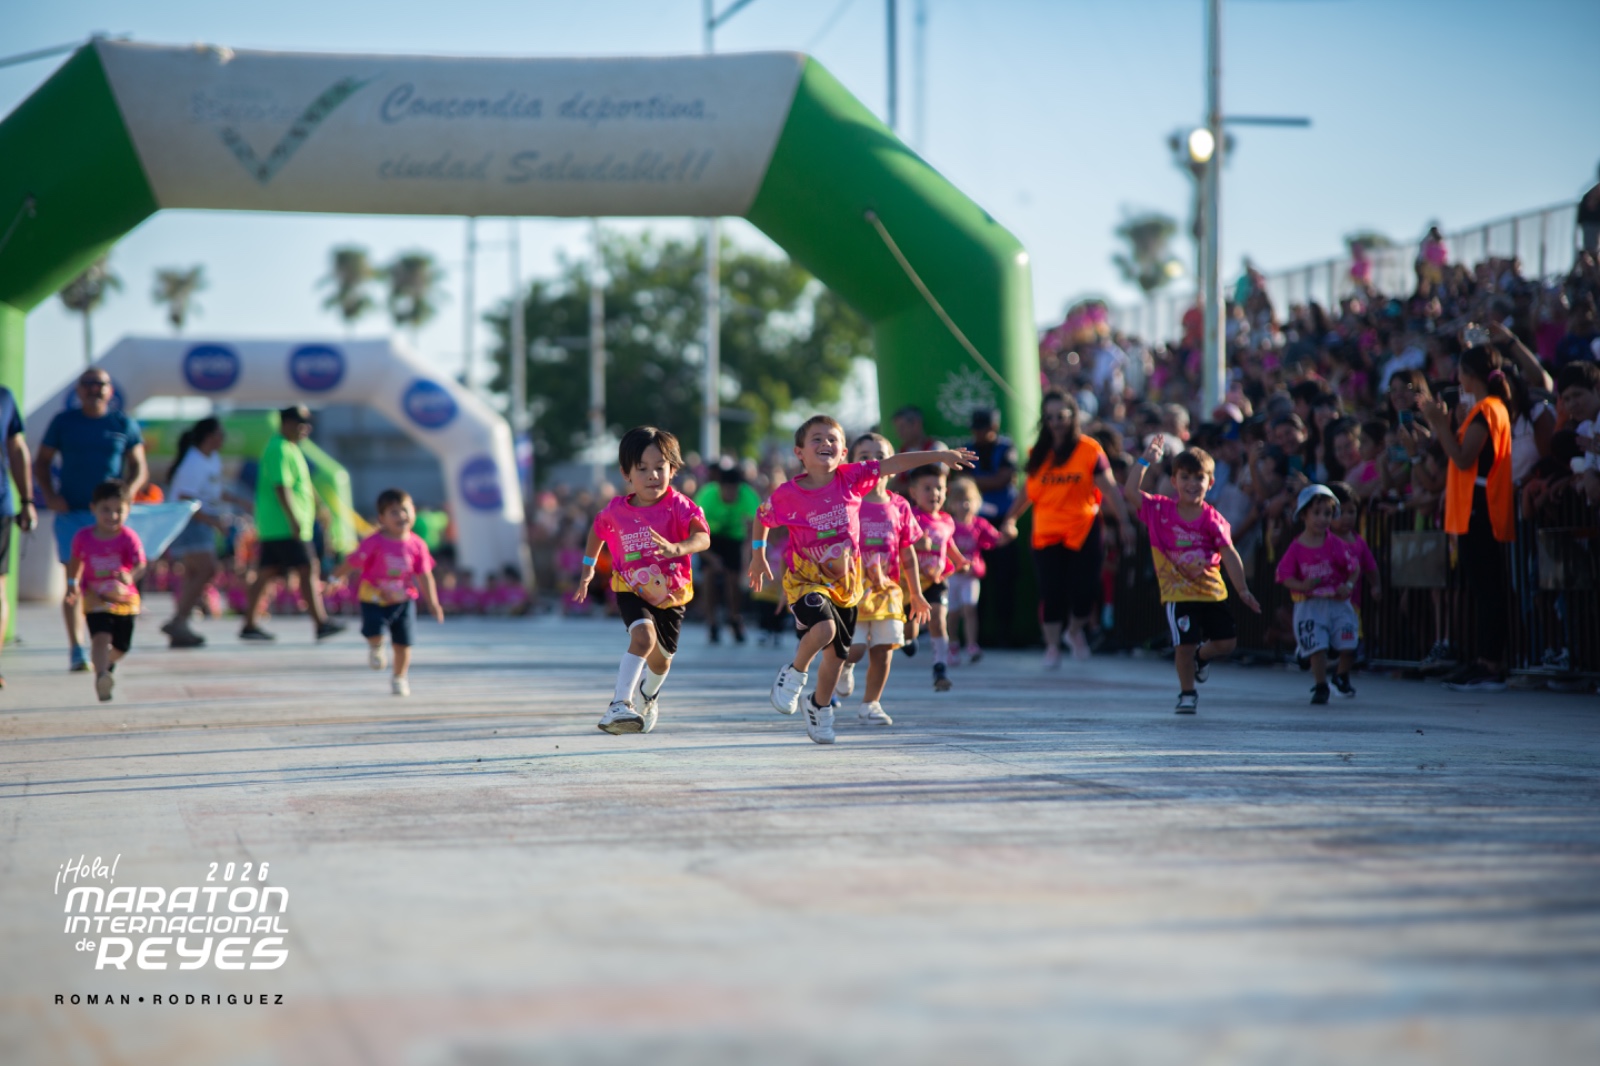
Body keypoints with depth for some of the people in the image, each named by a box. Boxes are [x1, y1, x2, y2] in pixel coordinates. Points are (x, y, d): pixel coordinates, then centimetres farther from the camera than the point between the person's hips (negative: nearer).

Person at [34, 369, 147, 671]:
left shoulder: (123, 424, 9)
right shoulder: (63, 422, 8)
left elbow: (139, 467, 10)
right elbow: (41, 463, 12)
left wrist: (129, 492, -10)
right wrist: (49, 495, -4)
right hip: (71, 512, 0)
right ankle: (76, 649, -7)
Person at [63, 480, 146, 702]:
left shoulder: (129, 538, -14)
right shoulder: (83, 537, -6)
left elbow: (140, 565, -26)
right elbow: (75, 561, 13)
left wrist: (130, 576, -45)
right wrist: (72, 584, 8)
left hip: (125, 599, 1)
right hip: (95, 599, -1)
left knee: (121, 646, 12)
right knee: (101, 636, -25)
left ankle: (107, 664, 45)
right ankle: (101, 677, -36)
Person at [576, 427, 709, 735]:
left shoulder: (679, 506, -20)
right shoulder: (616, 511, -11)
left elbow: (703, 537, -38)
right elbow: (598, 531, 14)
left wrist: (677, 548, -58)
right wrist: (588, 568, 18)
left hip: (671, 593, 1)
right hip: (631, 590, -1)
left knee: (661, 658, 17)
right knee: (643, 637, -30)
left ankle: (648, 698, 51)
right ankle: (619, 704, -34)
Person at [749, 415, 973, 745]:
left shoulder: (851, 478, -8)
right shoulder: (788, 494, -13)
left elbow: (894, 464, -10)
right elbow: (762, 517, 6)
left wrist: (940, 455, -13)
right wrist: (758, 555, 9)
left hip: (845, 581, 4)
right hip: (806, 580, -4)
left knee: (837, 654, 13)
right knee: (823, 629, -31)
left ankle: (820, 707, 39)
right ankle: (795, 674, -2)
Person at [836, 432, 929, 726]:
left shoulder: (899, 506, 7)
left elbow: (907, 553, 13)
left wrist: (915, 592, 13)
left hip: (888, 587, 4)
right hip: (854, 586, -4)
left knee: (883, 649, 2)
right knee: (853, 648, -10)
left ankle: (871, 703, 16)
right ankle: (844, 668, 26)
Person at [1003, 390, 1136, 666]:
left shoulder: (1089, 449, -3)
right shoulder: (1038, 453, 8)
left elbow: (1109, 488, -5)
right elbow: (1029, 491, 17)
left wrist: (1124, 522, -12)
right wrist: (1011, 519, 8)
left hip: (1083, 530, -2)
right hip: (1047, 533, 2)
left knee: (1085, 589, -6)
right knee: (1051, 592, -1)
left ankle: (1076, 631, 24)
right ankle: (1052, 646, 15)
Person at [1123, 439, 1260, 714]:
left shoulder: (1212, 519, -4)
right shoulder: (1160, 510, -2)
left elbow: (1229, 554, -6)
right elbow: (1130, 492, -11)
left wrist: (1243, 591, -12)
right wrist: (1145, 460, -16)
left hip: (1212, 591, 2)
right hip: (1178, 593, -2)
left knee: (1226, 641, -1)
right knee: (1185, 644, -10)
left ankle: (1200, 657, 33)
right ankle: (1187, 693, 12)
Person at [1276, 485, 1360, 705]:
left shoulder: (1336, 545, -2)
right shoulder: (1295, 549, -5)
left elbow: (1353, 569, 3)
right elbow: (1285, 576, -4)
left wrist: (1348, 586, -15)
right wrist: (1302, 586, -22)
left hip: (1338, 603, 1)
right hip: (1309, 606, -1)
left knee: (1348, 645, -1)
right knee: (1317, 647, -8)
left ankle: (1342, 676, 28)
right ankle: (1320, 686, 10)